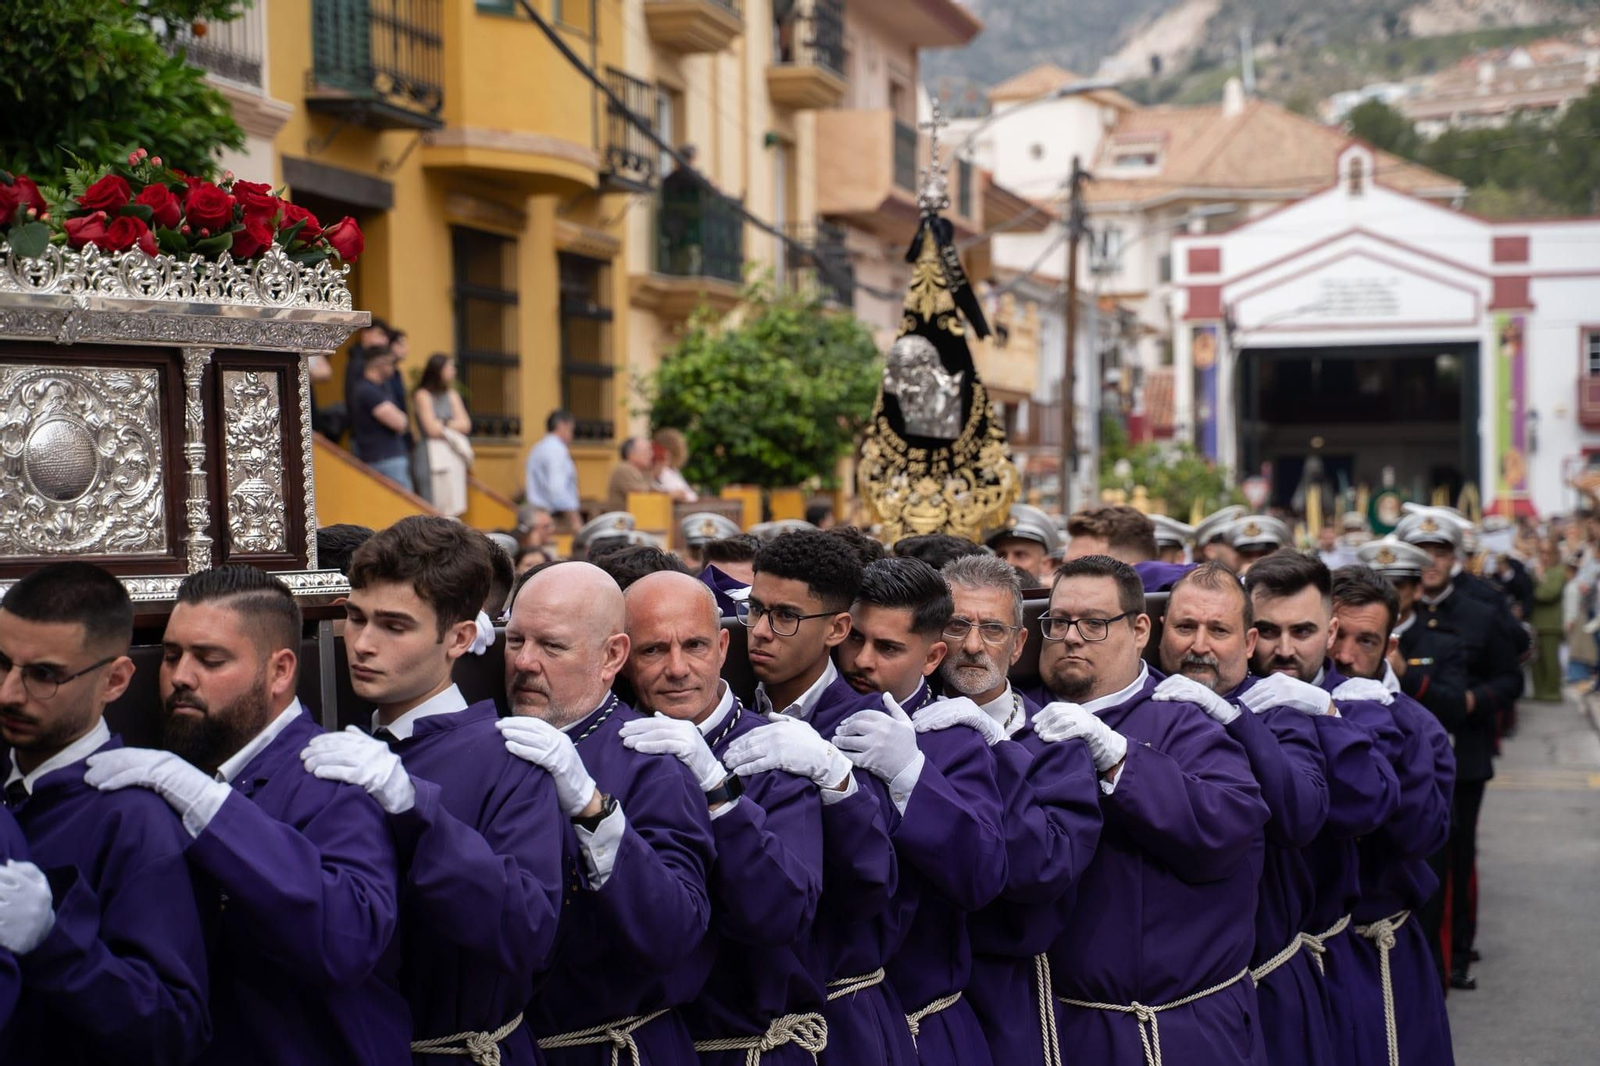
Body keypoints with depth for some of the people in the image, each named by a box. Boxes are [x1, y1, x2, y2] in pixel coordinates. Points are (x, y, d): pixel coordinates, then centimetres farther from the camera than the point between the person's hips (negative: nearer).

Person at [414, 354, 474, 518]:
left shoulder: (452, 395, 15)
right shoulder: (423, 395, -3)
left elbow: (466, 425, 8)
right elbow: (432, 429, -9)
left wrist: (444, 424, -4)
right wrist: (454, 425, 5)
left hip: (455, 452, 6)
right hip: (435, 453, -6)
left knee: (455, 509, 3)